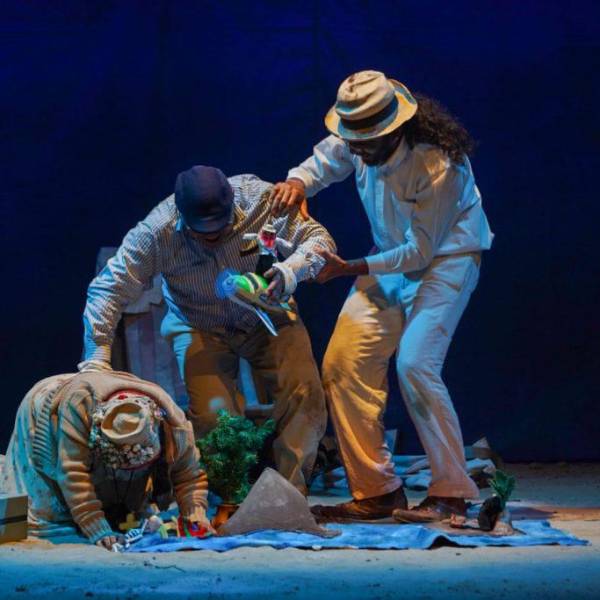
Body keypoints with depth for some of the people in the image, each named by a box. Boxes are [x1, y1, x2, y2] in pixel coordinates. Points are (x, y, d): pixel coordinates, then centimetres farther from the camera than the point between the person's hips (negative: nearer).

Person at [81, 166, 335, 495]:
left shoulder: (259, 199, -24)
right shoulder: (156, 233, -26)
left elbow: (318, 238, -17)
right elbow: (106, 291, -25)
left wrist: (289, 272, -38)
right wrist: (97, 360, -33)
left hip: (267, 317, 1)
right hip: (200, 328, -1)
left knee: (304, 391, -21)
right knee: (211, 414, -23)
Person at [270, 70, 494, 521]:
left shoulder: (438, 164, -30)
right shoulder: (356, 142, -12)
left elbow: (420, 251, -23)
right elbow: (322, 162, 11)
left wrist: (351, 269, -23)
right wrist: (299, 182, -12)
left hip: (444, 258, -7)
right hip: (392, 257, 7)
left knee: (415, 364, -24)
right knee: (343, 362, -5)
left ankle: (451, 493, -12)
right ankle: (376, 490, 3)